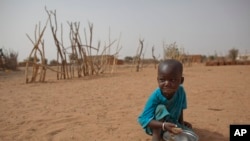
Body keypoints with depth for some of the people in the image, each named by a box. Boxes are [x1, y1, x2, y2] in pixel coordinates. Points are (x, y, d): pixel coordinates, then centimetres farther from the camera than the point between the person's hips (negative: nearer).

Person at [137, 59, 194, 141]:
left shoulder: (181, 91, -18)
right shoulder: (155, 96, -32)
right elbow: (144, 119, -34)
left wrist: (181, 123, -1)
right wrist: (163, 125, -46)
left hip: (171, 123, 6)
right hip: (154, 126, -5)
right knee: (161, 108, -32)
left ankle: (164, 134, 10)